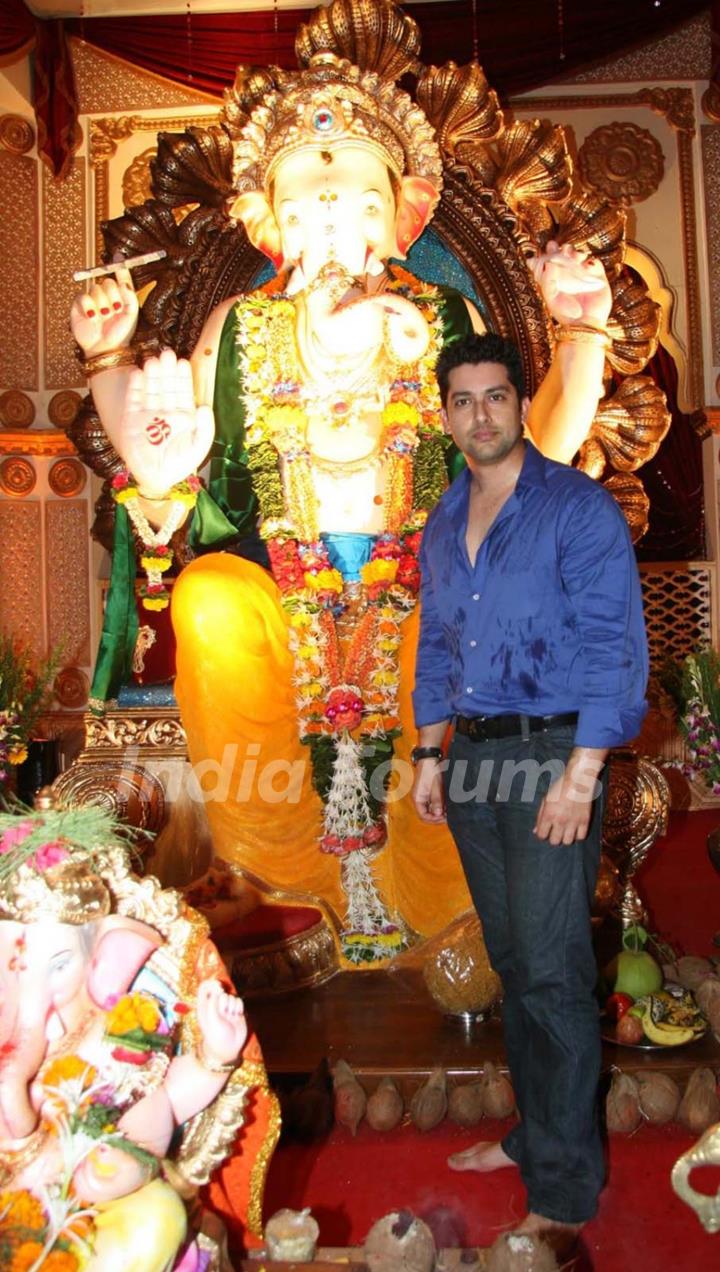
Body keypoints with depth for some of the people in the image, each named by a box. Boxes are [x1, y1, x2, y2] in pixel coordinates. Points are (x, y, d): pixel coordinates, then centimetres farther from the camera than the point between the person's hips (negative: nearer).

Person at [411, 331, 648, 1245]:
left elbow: (615, 648, -13)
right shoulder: (442, 527, 13)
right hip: (473, 761, 7)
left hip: (552, 755, -6)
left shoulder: (578, 508, -8)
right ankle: (535, 1132, 33)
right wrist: (430, 754, 13)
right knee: (511, 961, 16)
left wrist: (580, 775, -19)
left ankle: (566, 1190, 12)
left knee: (552, 973, -3)